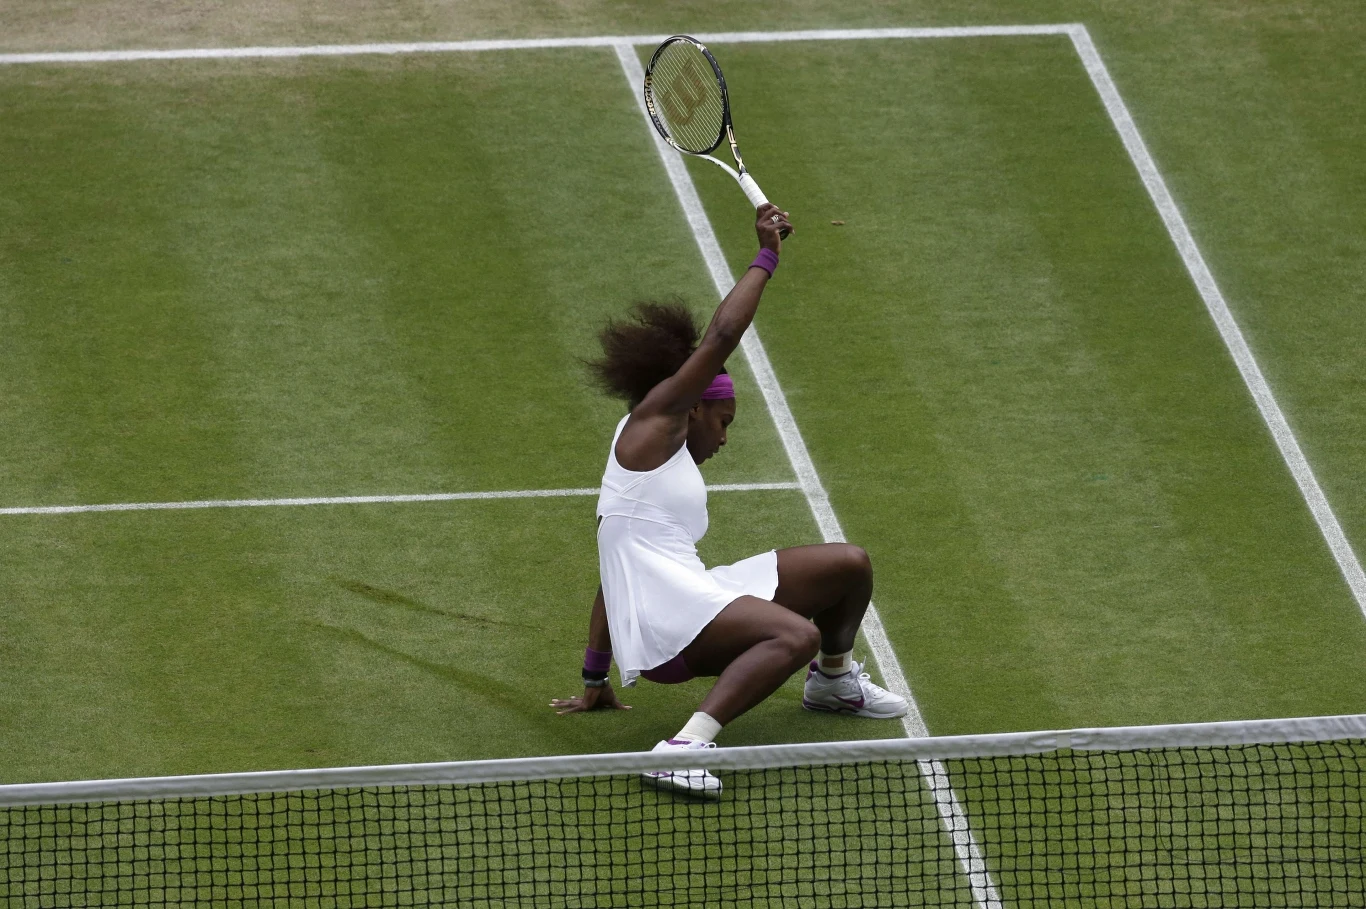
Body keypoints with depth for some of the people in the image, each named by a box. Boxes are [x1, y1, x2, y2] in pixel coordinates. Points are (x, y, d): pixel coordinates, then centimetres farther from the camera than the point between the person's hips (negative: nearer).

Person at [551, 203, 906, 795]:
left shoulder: (675, 462, 29)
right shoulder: (652, 422, 4)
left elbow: (613, 576, 31)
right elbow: (721, 337, -6)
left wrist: (595, 683, 34)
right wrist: (766, 257, 4)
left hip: (695, 595, 10)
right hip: (662, 611, -10)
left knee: (850, 566, 17)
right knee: (798, 635, -37)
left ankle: (834, 680, 43)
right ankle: (688, 744, -45)